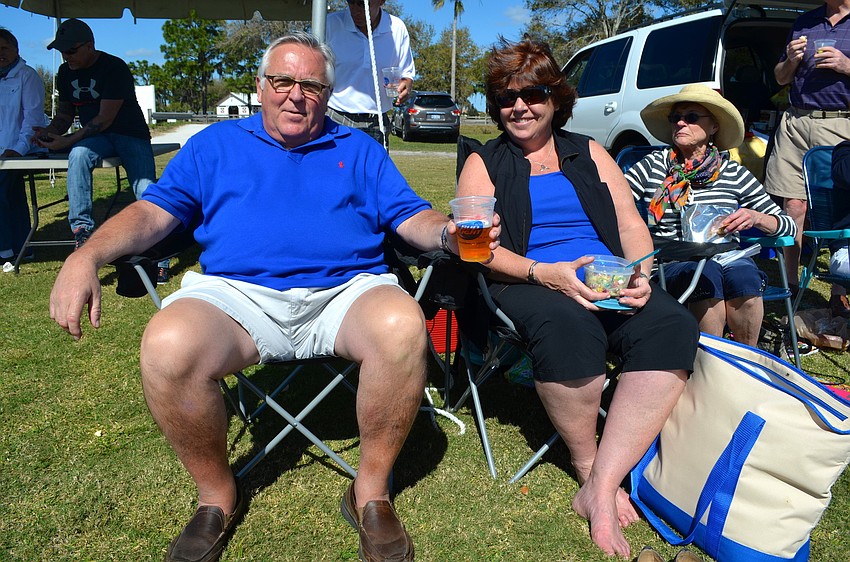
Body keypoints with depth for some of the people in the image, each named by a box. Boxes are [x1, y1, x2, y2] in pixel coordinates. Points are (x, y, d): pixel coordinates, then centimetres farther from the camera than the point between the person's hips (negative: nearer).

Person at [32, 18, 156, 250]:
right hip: (95, 138, 4)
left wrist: (66, 141, -20)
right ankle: (82, 229, -30)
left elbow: (105, 119, -17)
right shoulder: (66, 72, 10)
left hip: (130, 135, -4)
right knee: (78, 154, -31)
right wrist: (51, 131, -3)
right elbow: (65, 113, 19)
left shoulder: (115, 68, -12)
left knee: (146, 193, -25)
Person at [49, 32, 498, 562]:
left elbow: (411, 217, 13)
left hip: (347, 291, 0)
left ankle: (372, 492, -10)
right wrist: (87, 256, -6)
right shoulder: (215, 145, 21)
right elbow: (153, 212, 12)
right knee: (167, 346, -31)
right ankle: (218, 495, -2)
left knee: (402, 325, -34)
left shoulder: (359, 148, 21)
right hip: (238, 294, 1)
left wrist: (449, 232, -11)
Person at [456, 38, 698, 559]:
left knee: (672, 324, -28)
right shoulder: (484, 163, 12)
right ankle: (589, 469, -14)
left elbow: (631, 226, 14)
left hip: (610, 281, 4)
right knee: (566, 322, -38)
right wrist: (545, 273, -18)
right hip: (527, 284, -3)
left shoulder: (589, 153, 21)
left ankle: (602, 487, -26)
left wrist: (640, 273, -8)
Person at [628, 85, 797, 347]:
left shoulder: (734, 173, 10)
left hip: (727, 258, 2)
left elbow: (790, 226, 12)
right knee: (707, 271, -33)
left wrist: (756, 218, -10)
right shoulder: (653, 165, 7)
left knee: (743, 273, -31)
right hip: (671, 264, -1)